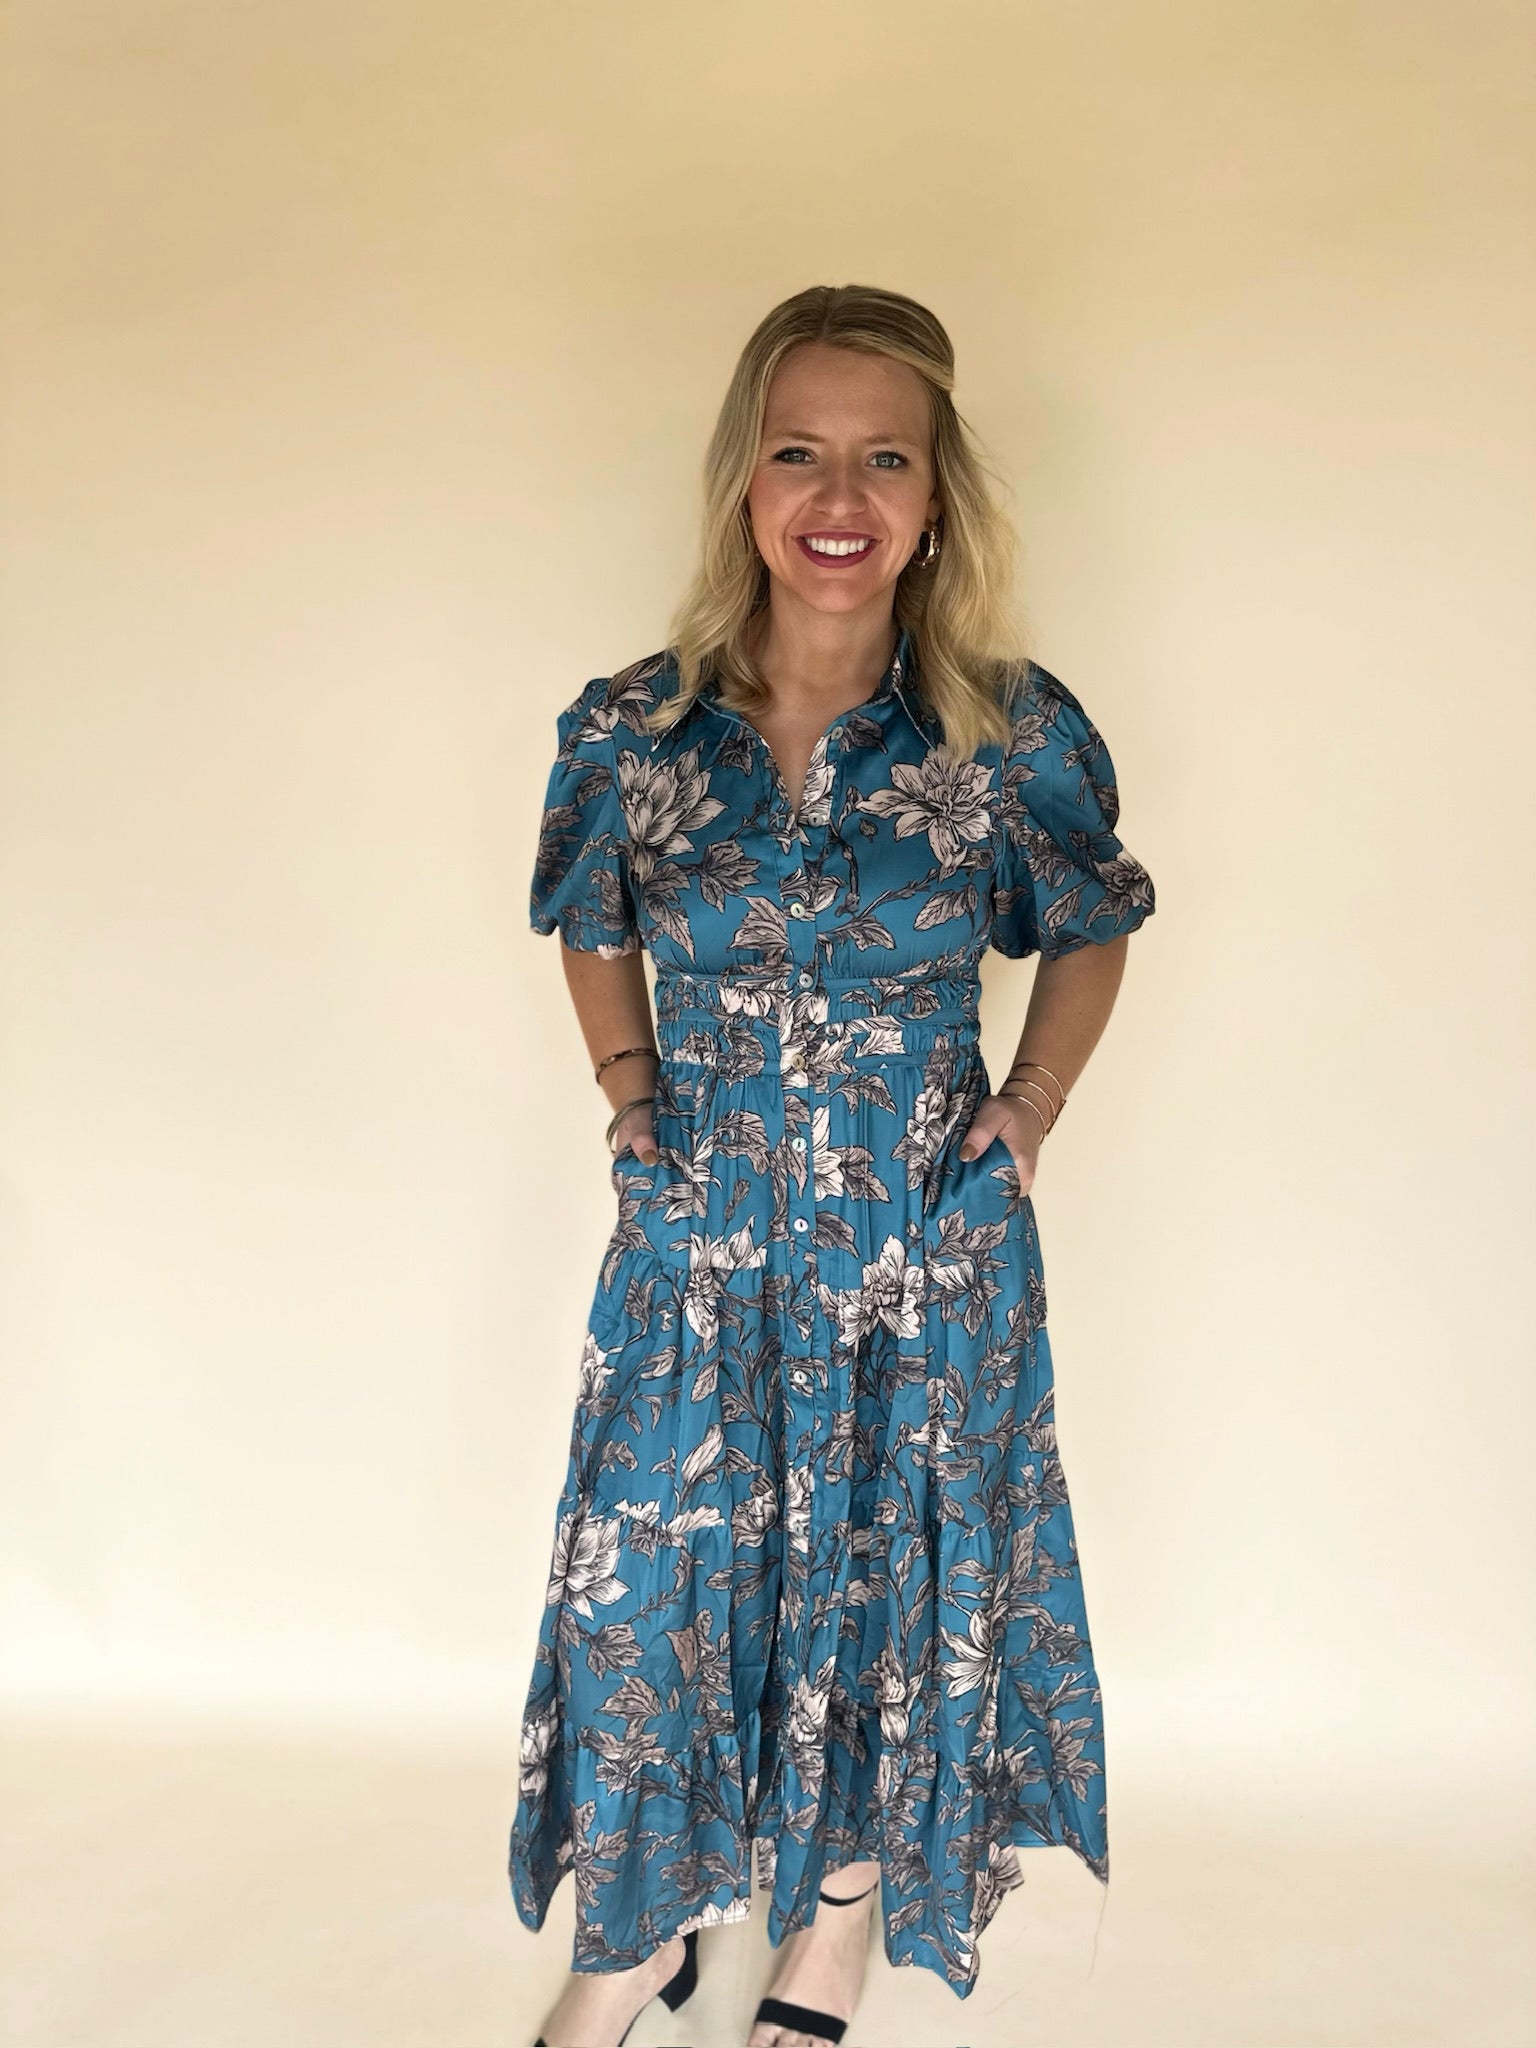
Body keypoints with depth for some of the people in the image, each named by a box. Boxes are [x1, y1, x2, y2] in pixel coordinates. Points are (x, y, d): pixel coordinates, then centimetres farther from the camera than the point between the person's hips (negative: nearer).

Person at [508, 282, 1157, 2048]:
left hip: (928, 1242, -1)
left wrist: (1027, 1112, -2)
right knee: (646, 1573, 9)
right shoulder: (632, 728, -6)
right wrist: (631, 1095, 2)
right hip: (697, 1236, 1)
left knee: (890, 1585, 11)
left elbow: (1088, 930, 8)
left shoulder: (1013, 735, -9)